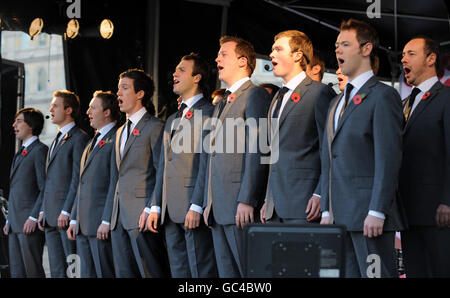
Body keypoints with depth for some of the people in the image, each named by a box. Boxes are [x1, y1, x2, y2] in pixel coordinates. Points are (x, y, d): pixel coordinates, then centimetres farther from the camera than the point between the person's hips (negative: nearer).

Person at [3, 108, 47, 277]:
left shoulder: (40, 150, -7)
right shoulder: (20, 153, 22)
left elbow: (45, 189, -14)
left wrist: (34, 218, -19)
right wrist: (9, 220, 18)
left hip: (30, 224, -9)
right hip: (15, 225, 9)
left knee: (33, 271, -7)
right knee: (16, 271, 8)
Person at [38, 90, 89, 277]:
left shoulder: (79, 138, -7)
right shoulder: (56, 141, 22)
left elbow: (78, 178, -14)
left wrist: (66, 212, -18)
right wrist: (43, 211, 16)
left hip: (66, 215, -9)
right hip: (51, 216, 9)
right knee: (56, 270, 8)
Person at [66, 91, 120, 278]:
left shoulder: (116, 139, -8)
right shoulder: (92, 143, 23)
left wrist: (107, 221, -20)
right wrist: (74, 220, 17)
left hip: (102, 226, -9)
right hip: (83, 226, 9)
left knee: (105, 273, -8)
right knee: (87, 273, 8)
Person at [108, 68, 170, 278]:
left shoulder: (154, 127, -4)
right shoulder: (121, 131, 22)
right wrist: (111, 211, 17)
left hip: (141, 215, -8)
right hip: (119, 217, 8)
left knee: (152, 272, -10)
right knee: (124, 273, 7)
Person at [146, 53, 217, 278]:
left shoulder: (209, 113, -5)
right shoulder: (172, 120, 23)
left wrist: (197, 207, -19)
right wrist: (155, 207, 14)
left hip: (193, 209, -8)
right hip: (171, 212, 8)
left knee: (202, 271, -8)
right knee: (178, 272, 9)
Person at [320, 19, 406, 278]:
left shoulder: (383, 96, -5)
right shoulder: (337, 102, 22)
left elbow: (389, 157, -13)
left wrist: (376, 212, -19)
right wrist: (327, 211, 15)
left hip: (370, 216, -8)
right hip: (341, 216, 8)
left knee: (376, 274, -9)